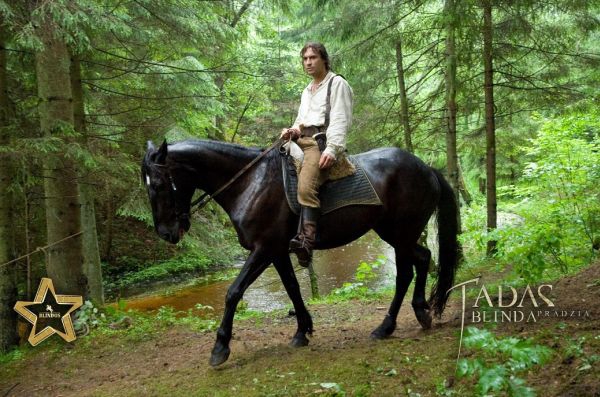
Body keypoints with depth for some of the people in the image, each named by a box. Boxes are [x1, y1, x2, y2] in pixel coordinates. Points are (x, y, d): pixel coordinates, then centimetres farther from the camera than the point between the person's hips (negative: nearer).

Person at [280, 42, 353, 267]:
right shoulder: (307, 90, 30)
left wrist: (331, 150, -21)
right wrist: (293, 130, 7)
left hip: (322, 141, -9)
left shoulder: (337, 84, 5)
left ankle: (306, 240, -38)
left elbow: (340, 120, -7)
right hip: (302, 140, 9)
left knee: (306, 187, -30)